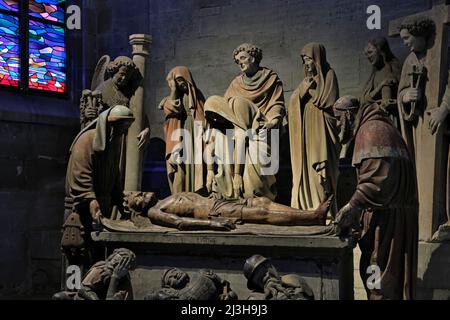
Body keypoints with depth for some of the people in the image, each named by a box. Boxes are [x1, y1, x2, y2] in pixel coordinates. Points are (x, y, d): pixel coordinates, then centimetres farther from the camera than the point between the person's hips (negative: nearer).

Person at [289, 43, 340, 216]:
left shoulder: (328, 75, -1)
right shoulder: (309, 78, 18)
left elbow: (326, 101, -11)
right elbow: (294, 101, 11)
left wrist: (309, 90, -1)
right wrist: (304, 89, -5)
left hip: (320, 129, -7)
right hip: (305, 131, 7)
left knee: (320, 171, -10)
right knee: (304, 169, 2)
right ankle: (304, 208, 5)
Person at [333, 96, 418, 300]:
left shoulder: (373, 130, -11)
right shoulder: (375, 129, 23)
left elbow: (379, 179, -24)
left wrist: (352, 207, -19)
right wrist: (356, 215, 23)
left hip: (387, 216, -10)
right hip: (384, 214, 10)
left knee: (383, 284, -6)